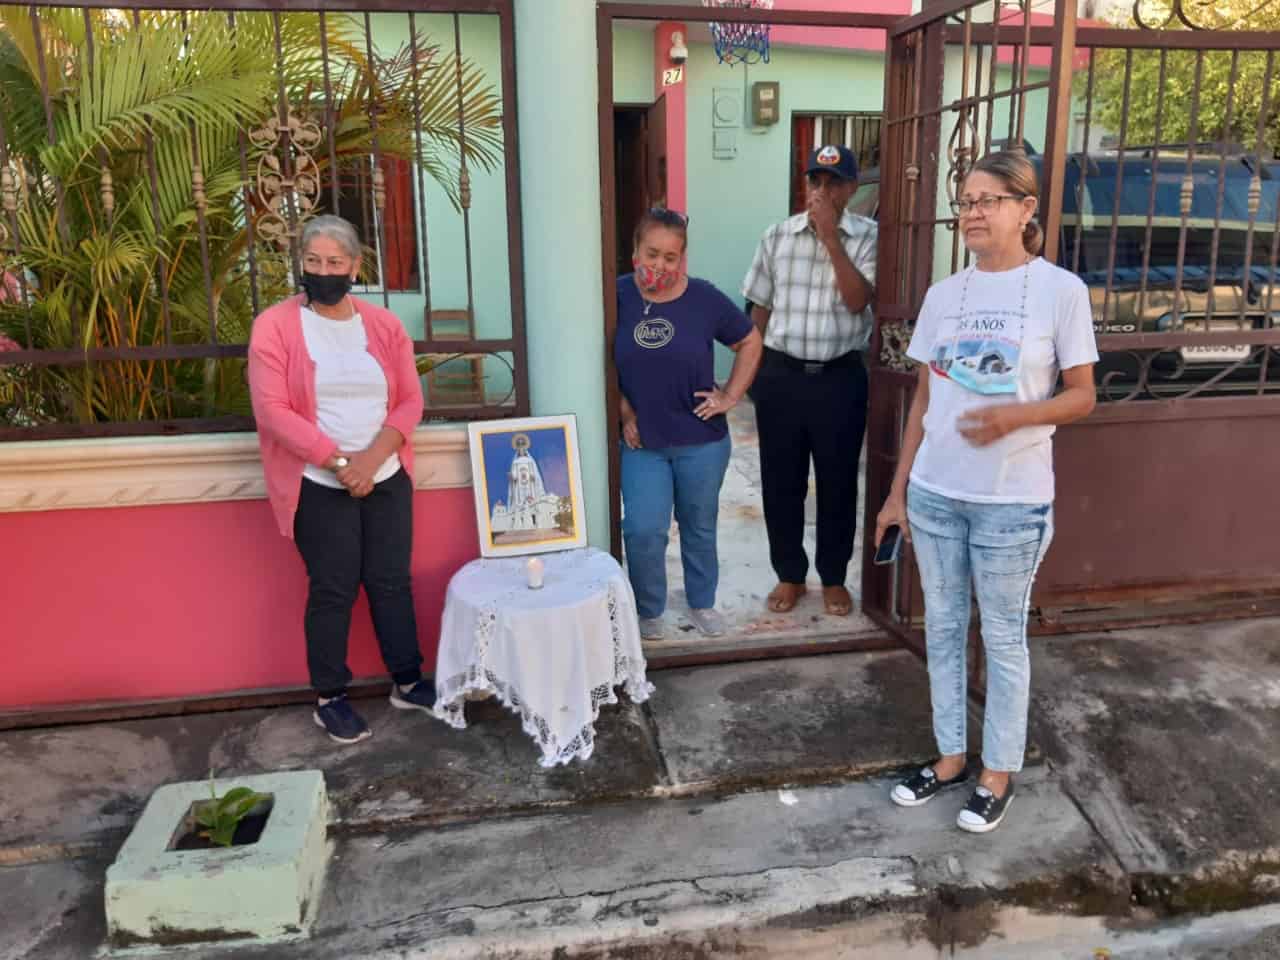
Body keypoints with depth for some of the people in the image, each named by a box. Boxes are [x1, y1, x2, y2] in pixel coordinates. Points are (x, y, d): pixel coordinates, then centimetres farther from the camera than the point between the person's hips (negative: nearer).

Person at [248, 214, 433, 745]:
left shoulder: (384, 324, 4)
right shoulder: (275, 326, -7)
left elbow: (410, 400, 2)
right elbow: (272, 410, -14)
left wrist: (372, 458, -13)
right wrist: (338, 462, -18)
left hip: (387, 478, 4)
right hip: (319, 486, -3)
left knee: (391, 581, 11)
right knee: (332, 590, 3)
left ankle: (408, 681, 26)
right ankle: (329, 698, 19)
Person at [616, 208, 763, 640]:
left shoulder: (704, 298, -8)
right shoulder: (617, 296, -9)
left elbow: (750, 343, 6)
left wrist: (731, 396, -1)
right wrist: (625, 414, -3)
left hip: (701, 440, 1)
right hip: (641, 441, 0)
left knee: (699, 527, 15)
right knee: (643, 531, -6)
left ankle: (702, 603, 37)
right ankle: (648, 611, 19)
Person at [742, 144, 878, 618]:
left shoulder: (868, 236, -3)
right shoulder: (777, 235, 4)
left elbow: (857, 300, -17)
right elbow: (760, 307, 9)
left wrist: (831, 237, -18)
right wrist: (754, 367, 7)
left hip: (840, 378, -2)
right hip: (781, 375, 2)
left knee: (838, 484, 9)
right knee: (780, 483, 9)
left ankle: (833, 578, 26)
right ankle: (789, 576, 26)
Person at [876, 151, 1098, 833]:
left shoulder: (1061, 291, -6)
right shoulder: (943, 295, 5)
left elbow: (1081, 397, -3)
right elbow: (924, 400, 9)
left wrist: (1016, 416, -23)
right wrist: (897, 491, 8)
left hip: (1012, 501, -4)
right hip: (934, 493, 4)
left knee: (1003, 638, 9)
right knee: (942, 628, 14)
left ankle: (998, 773, 27)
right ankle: (950, 758, 32)